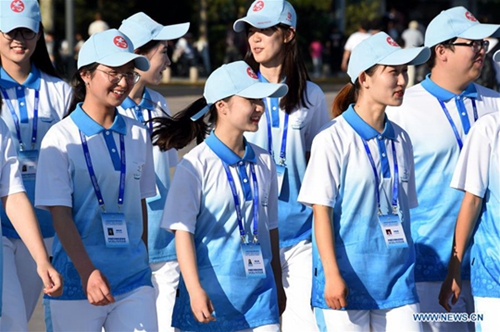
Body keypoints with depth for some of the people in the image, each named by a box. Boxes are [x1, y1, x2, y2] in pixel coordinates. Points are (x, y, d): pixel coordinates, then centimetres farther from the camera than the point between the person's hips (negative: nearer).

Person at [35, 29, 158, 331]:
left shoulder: (138, 135, 8)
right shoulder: (61, 138, -5)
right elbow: (60, 215, -10)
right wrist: (88, 272, -19)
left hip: (134, 281, 4)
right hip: (76, 282, -4)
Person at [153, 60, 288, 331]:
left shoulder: (263, 162, 8)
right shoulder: (195, 165, -8)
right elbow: (182, 231, -11)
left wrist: (278, 287, 19)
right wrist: (195, 291, -20)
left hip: (258, 291, 4)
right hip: (211, 295, -4)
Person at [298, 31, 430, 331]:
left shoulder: (400, 140, 11)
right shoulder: (334, 139, -7)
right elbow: (321, 211, -9)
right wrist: (332, 276, -15)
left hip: (396, 280, 5)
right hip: (348, 280, -5)